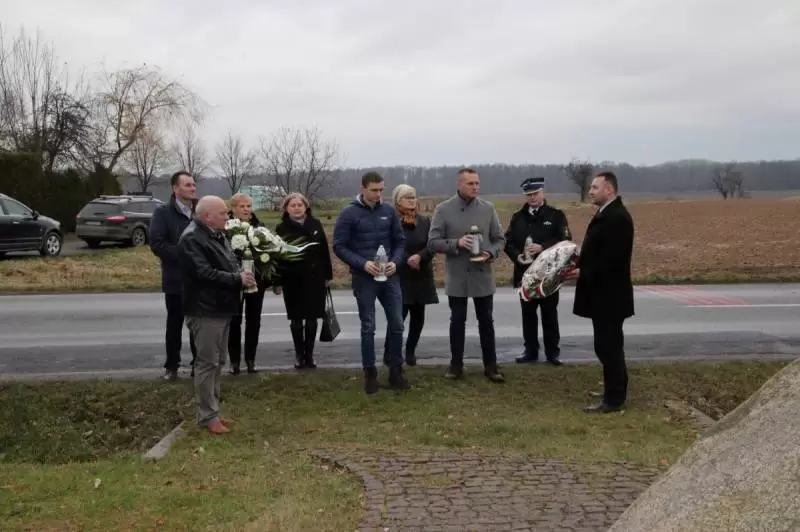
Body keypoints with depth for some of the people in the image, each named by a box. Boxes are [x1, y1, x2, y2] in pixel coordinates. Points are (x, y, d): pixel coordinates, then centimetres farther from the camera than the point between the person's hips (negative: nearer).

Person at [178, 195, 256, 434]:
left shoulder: (217, 235, 17)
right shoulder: (192, 239, -16)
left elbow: (227, 265, 25)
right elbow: (204, 273, -24)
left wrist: (241, 275, 2)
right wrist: (237, 279, -17)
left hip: (221, 307, 10)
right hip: (205, 310, -10)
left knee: (218, 362, 14)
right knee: (207, 363, -4)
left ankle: (213, 410, 23)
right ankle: (207, 416, 3)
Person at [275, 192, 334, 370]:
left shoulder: (315, 224, 3)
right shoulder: (282, 228, 0)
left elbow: (324, 251, 5)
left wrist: (328, 275, 4)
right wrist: (277, 281, -4)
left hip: (314, 278, 1)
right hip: (292, 280, -1)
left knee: (311, 319, 5)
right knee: (296, 319, 4)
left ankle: (309, 354, 15)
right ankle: (299, 354, 16)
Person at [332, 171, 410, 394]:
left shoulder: (389, 212, 4)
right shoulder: (349, 214, -7)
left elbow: (400, 241, 10)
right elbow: (339, 246, -6)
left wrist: (395, 262, -9)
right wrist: (363, 263, -18)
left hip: (389, 277, 3)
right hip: (364, 278, -3)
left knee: (397, 324, 5)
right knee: (368, 327, 5)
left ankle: (396, 372, 18)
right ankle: (370, 374, 16)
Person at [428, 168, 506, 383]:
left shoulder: (488, 208, 1)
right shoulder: (443, 209, -5)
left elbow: (500, 239, 6)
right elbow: (433, 242, -6)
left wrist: (490, 253, -14)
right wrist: (456, 243, -21)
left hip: (483, 276, 2)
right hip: (456, 277, -1)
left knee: (486, 321, 9)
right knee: (457, 321, 10)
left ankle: (491, 365, 18)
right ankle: (456, 365, 21)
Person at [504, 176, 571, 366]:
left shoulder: (556, 215, -1)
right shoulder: (517, 217, 8)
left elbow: (566, 240, -10)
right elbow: (507, 242, 5)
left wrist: (542, 247, -23)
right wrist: (517, 256, -15)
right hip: (525, 273, 3)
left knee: (549, 313, 6)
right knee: (528, 313, 9)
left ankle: (552, 352, 14)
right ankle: (531, 351, 18)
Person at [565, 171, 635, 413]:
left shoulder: (617, 217, -19)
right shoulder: (607, 214, 14)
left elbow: (612, 258, -25)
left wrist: (583, 274, -19)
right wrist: (581, 267, 4)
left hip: (608, 293, -11)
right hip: (604, 292, 11)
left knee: (607, 345, -5)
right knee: (610, 344, 17)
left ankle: (613, 399, 2)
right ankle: (615, 390, 28)